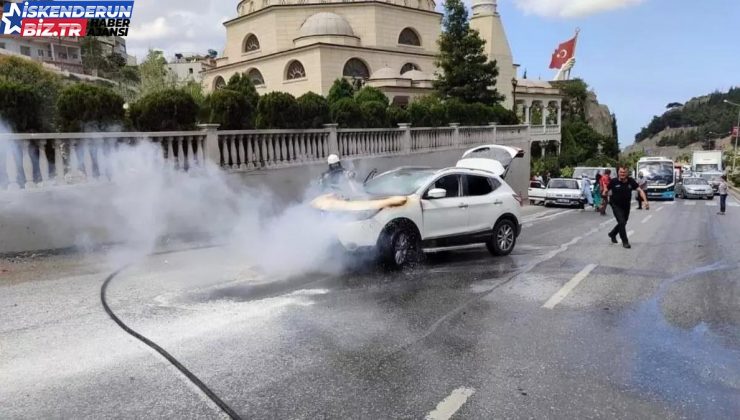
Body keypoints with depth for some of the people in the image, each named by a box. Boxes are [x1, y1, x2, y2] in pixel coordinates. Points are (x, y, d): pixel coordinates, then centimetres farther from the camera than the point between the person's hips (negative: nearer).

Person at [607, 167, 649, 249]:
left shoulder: (631, 181, -9)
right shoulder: (614, 181, -15)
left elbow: (640, 190, -7)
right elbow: (607, 190, -2)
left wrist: (645, 201, -17)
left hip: (626, 206, 4)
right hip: (616, 206, -4)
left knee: (623, 223, 16)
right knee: (621, 222, -13)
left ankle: (612, 234, 42)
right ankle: (625, 242, 0)